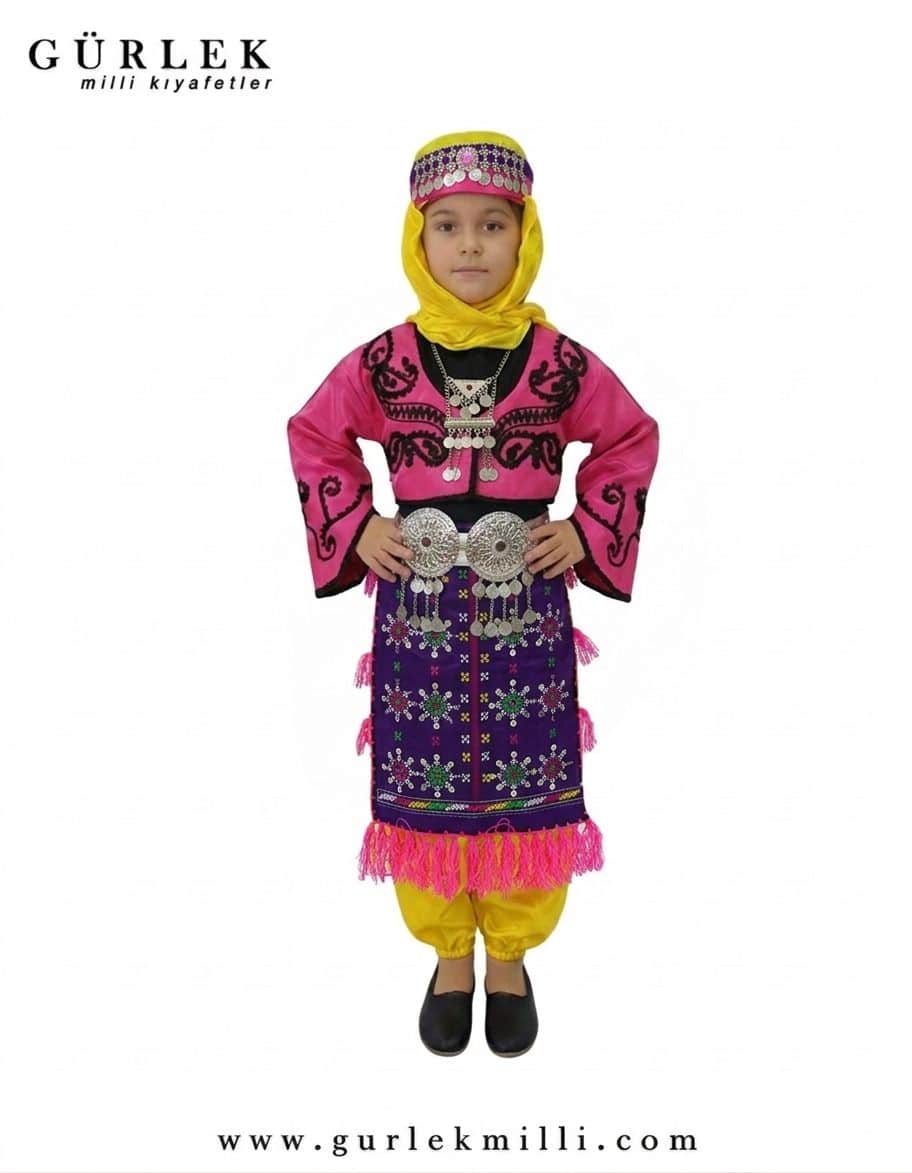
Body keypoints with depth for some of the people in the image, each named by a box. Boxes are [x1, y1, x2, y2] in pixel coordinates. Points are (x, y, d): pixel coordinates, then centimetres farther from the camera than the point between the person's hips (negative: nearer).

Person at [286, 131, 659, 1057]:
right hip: (417, 606, 1)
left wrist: (587, 530, 2)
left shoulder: (559, 362, -3)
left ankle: (510, 956, 32)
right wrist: (356, 527, 2)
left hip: (524, 605, 0)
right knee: (423, 789, 8)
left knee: (525, 791, 8)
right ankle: (450, 955, 32)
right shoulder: (382, 362, -2)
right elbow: (313, 436, 13)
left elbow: (633, 438, 12)